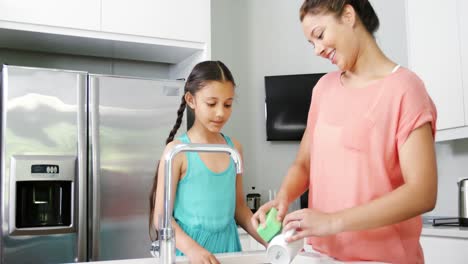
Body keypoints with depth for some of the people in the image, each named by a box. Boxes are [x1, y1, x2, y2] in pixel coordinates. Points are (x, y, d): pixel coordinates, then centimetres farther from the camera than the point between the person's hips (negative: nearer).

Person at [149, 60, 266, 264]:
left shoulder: (234, 148, 3)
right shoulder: (177, 150, -11)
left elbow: (239, 206, 11)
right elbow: (161, 216, -12)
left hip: (227, 244, 5)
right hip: (188, 247, -4)